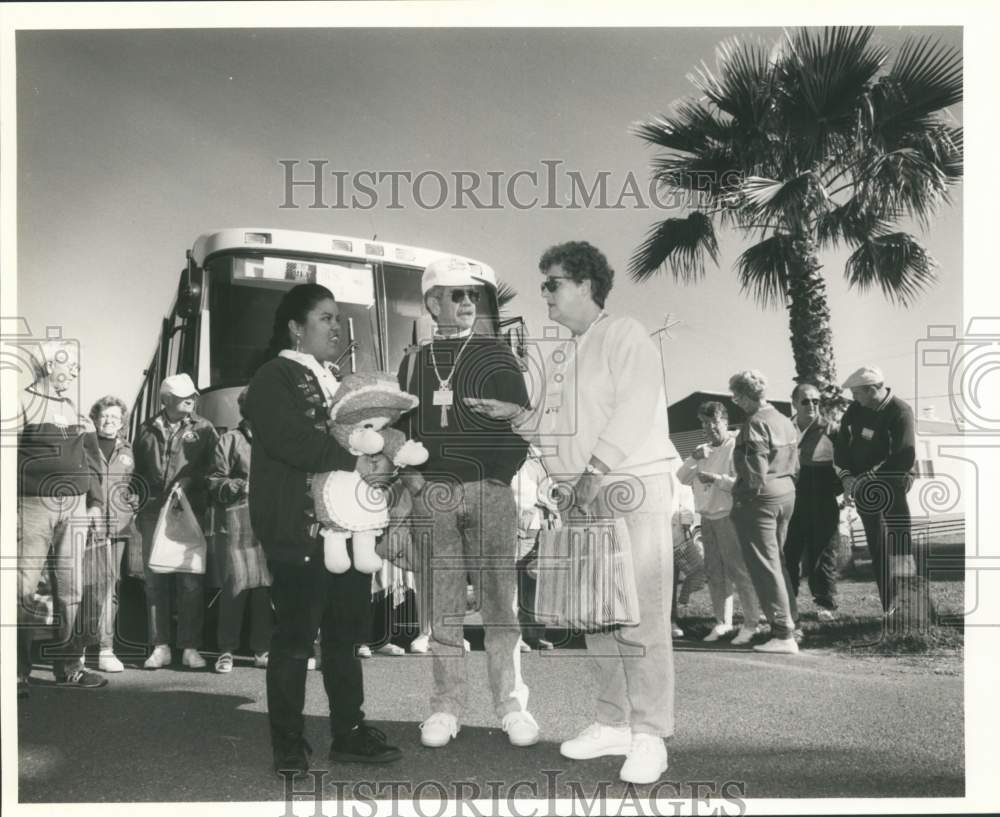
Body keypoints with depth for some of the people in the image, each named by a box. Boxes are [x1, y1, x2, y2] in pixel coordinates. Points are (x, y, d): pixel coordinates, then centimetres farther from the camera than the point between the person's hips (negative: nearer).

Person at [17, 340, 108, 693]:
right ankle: (18, 671, 1)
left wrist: (96, 504, 12)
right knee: (24, 589, -6)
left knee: (71, 588, 7)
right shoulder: (23, 403, -1)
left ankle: (68, 666, 14)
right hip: (34, 506, -5)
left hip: (76, 508, 6)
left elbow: (91, 462, 20)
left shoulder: (76, 410, 17)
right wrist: (11, 511, -12)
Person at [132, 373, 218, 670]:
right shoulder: (147, 430, 12)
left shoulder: (202, 429, 7)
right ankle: (160, 647, 11)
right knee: (155, 581, 3)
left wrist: (190, 482, -8)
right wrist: (141, 506, 11)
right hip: (154, 512, 2)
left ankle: (190, 648, 4)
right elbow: (137, 470, 19)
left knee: (191, 581, -3)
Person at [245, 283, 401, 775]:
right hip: (299, 530, -8)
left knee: (345, 636, 11)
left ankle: (349, 734, 20)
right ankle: (289, 744, 9)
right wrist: (354, 464, -20)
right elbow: (292, 440, -18)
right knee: (295, 639, -1)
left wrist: (386, 459, 2)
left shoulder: (336, 382, 22)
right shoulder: (274, 378, -4)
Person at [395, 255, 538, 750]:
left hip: (489, 491, -2)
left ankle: (510, 703, 8)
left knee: (498, 601, 0)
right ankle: (448, 704, 12)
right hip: (431, 493, 2)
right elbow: (399, 427, 16)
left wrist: (501, 474, -6)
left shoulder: (496, 355, 6)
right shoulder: (413, 362, 13)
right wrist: (408, 473, 1)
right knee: (442, 606, 4)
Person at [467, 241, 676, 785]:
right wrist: (513, 414, 1)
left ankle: (649, 735, -2)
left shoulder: (625, 335, -3)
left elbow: (636, 410, -14)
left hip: (631, 487, -8)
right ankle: (613, 722, 20)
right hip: (581, 495, 8)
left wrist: (595, 468, -17)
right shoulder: (558, 358, 19)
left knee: (639, 618, -8)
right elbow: (555, 426, 16)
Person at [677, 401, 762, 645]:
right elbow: (681, 478, 12)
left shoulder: (736, 448, -6)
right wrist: (693, 459, -3)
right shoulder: (703, 451, 17)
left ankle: (750, 624, -2)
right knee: (715, 572, 9)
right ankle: (723, 622, 16)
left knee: (739, 570, -8)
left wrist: (717, 479, -18)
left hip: (729, 515, -7)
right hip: (707, 517, 7)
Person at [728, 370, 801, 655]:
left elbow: (755, 470, -20)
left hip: (761, 497, -9)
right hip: (787, 494, 9)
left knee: (765, 566, -4)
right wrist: (787, 486, 18)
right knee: (778, 560, 19)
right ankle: (790, 620, 25)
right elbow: (794, 463, 14)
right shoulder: (784, 420, 11)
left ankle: (784, 634, -4)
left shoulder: (755, 423, -16)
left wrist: (741, 494, -11)